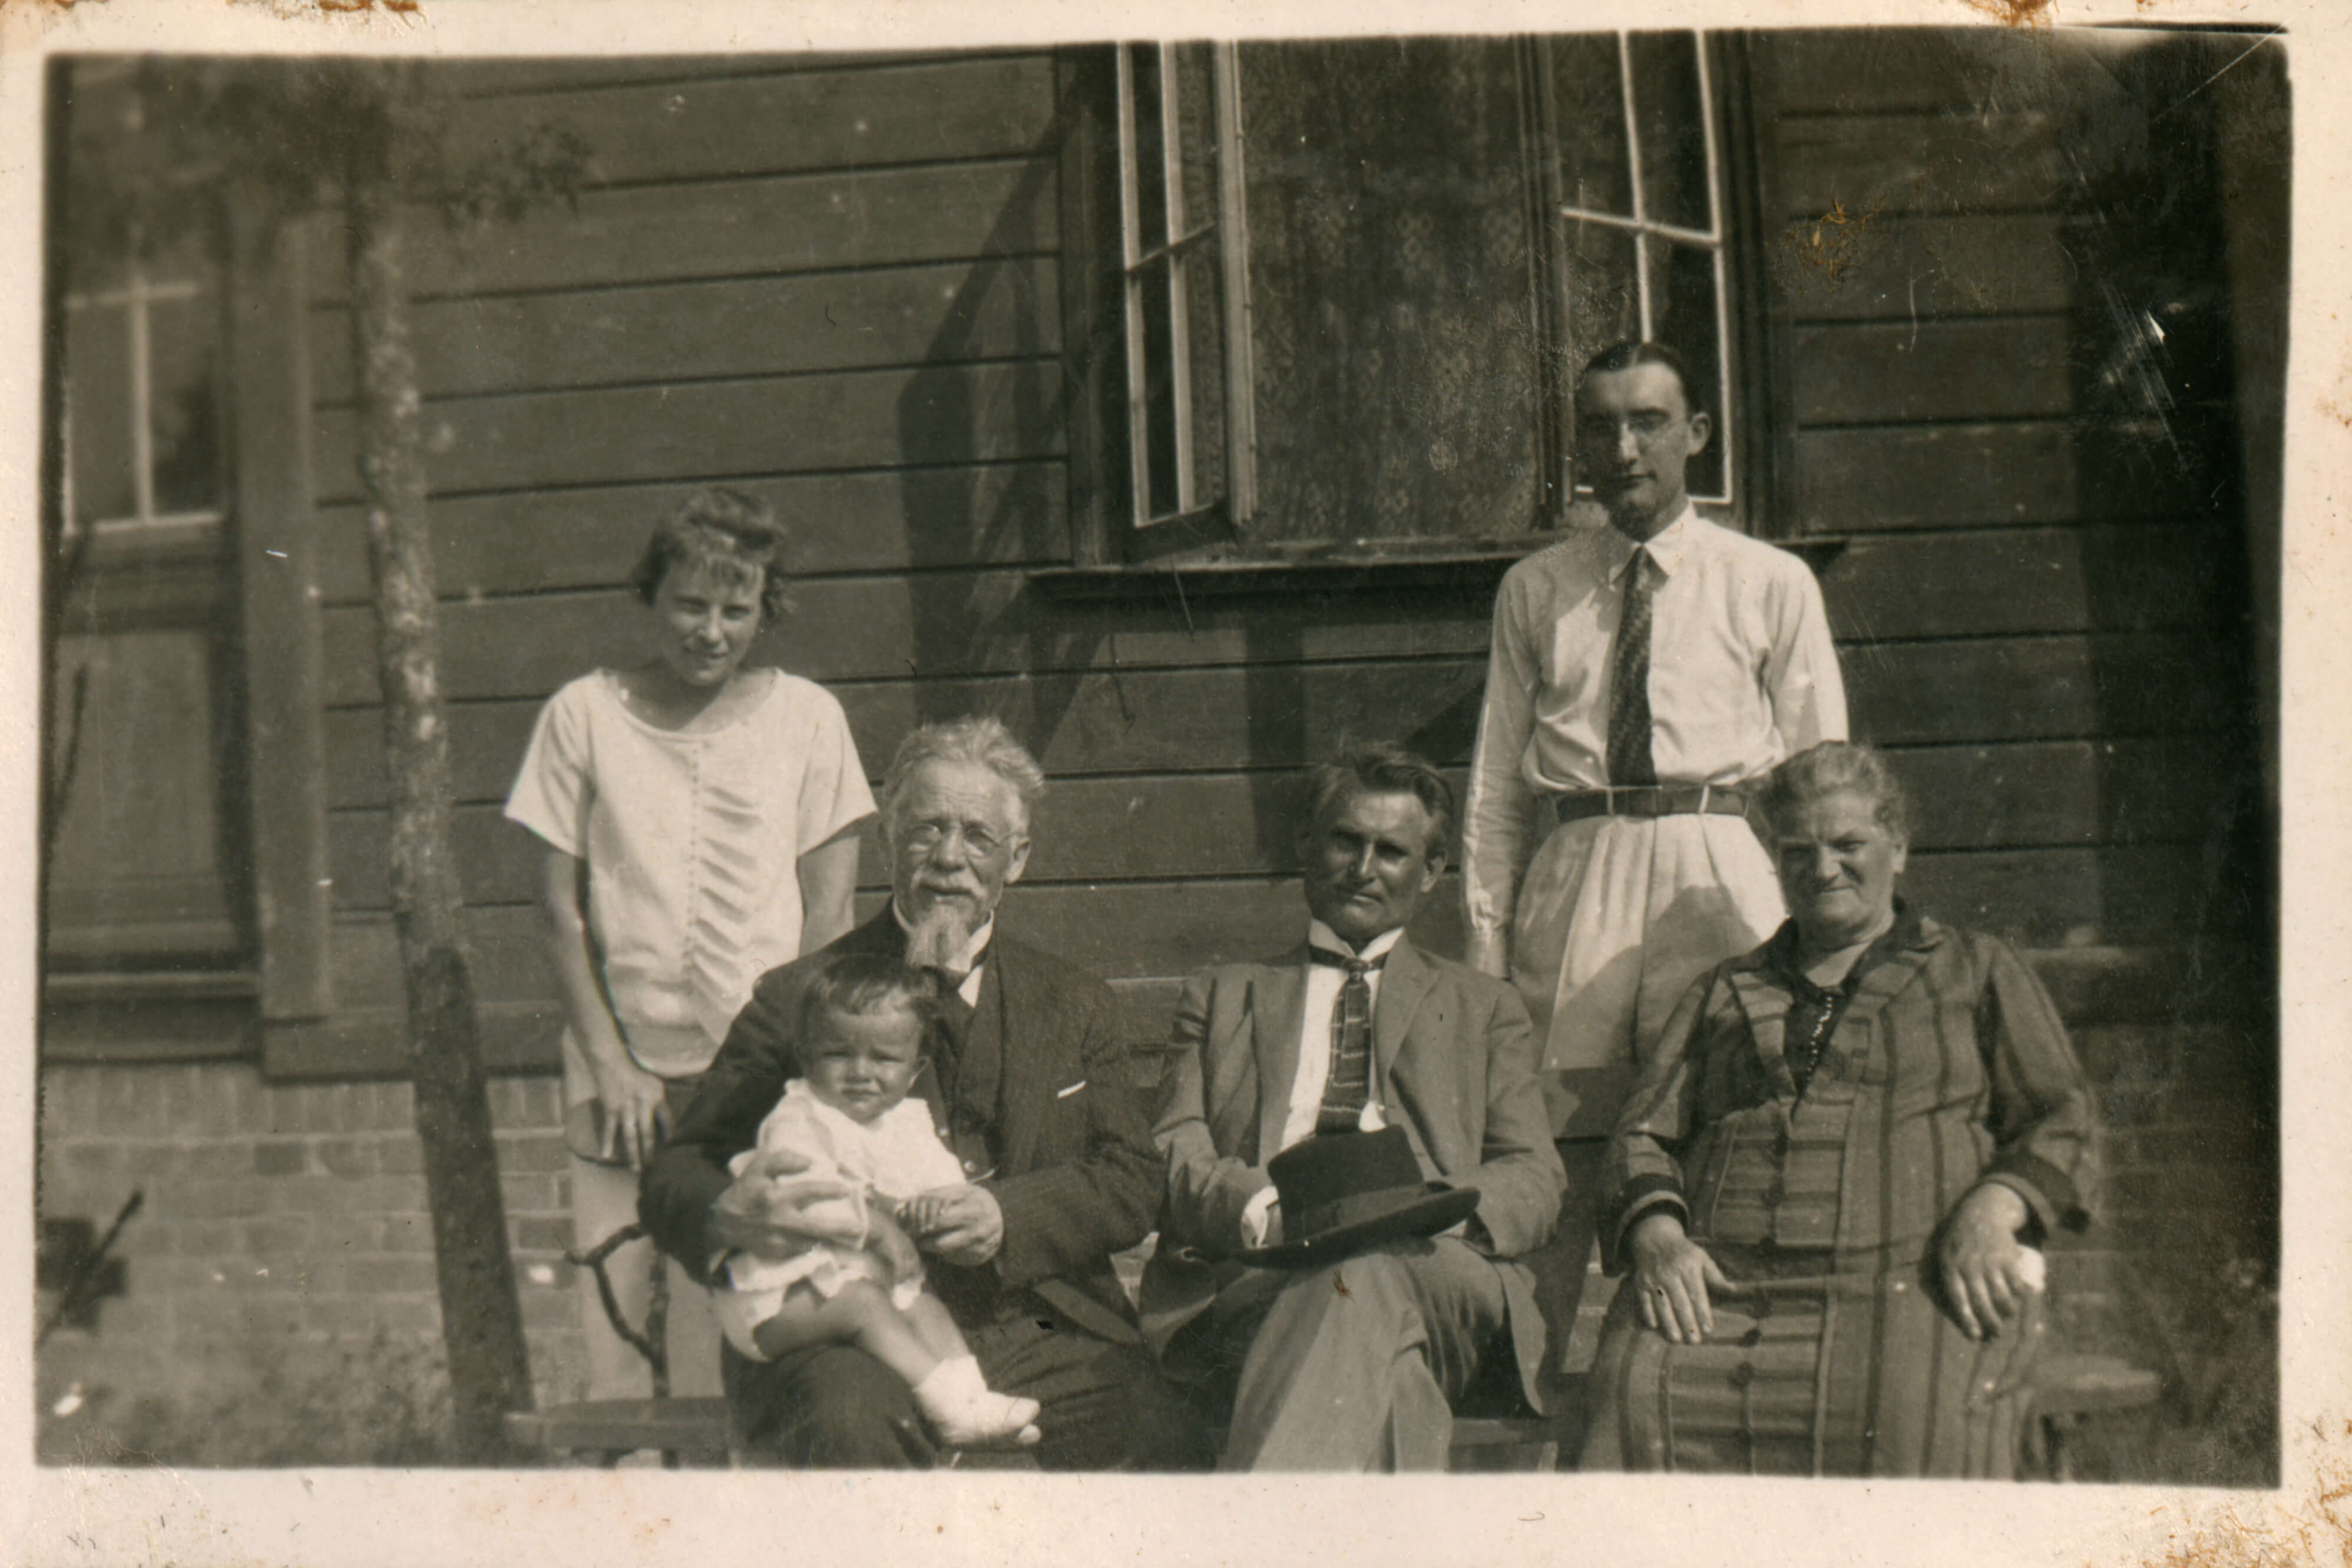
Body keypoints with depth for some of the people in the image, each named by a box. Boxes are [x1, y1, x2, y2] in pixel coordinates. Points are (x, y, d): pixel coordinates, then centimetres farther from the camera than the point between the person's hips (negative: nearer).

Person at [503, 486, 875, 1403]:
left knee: (727, 1352, -6)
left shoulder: (806, 717, 6)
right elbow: (561, 908, 7)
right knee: (611, 1328, -3)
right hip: (622, 1068, 1)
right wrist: (610, 1061, -1)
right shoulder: (583, 715, 7)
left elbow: (830, 912, 5)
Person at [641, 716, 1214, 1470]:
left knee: (1170, 1443, -23)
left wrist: (1009, 1216, -11)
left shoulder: (1074, 1004, 17)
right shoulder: (798, 998, 8)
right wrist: (727, 1215, -21)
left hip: (1041, 1341, 3)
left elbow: (1132, 1182, 10)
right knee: (852, 1418, -35)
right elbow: (672, 1179, 5)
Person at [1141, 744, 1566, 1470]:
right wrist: (1262, 1210, -14)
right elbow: (1174, 1159, 12)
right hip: (1246, 1280, 0)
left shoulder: (1486, 1009, 30)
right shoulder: (1222, 996, 29)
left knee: (1365, 1271, -40)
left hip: (1441, 1277, 0)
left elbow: (1534, 1183, 15)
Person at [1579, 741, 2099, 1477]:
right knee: (1638, 1392, -30)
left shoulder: (1978, 969, 23)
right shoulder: (1726, 990, 28)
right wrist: (1658, 1236, -3)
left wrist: (1992, 1212, -8)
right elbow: (1644, 1133, 20)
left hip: (1912, 1280, -2)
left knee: (1918, 1410, -36)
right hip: (1724, 1285, 2)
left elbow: (2061, 1118, 14)